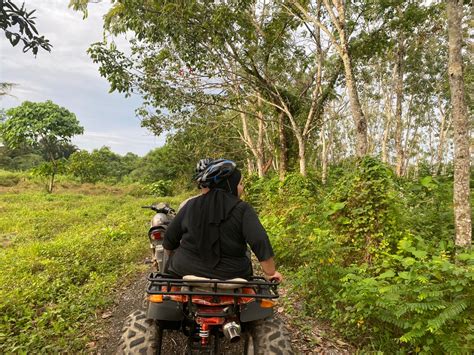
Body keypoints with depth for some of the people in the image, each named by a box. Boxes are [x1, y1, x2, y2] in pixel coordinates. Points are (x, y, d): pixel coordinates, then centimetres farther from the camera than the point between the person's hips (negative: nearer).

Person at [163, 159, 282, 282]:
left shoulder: (191, 205, -2)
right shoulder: (242, 209, -10)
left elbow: (169, 240, 6)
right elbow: (261, 243, -19)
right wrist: (270, 273, -7)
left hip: (187, 271, 1)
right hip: (230, 276, -1)